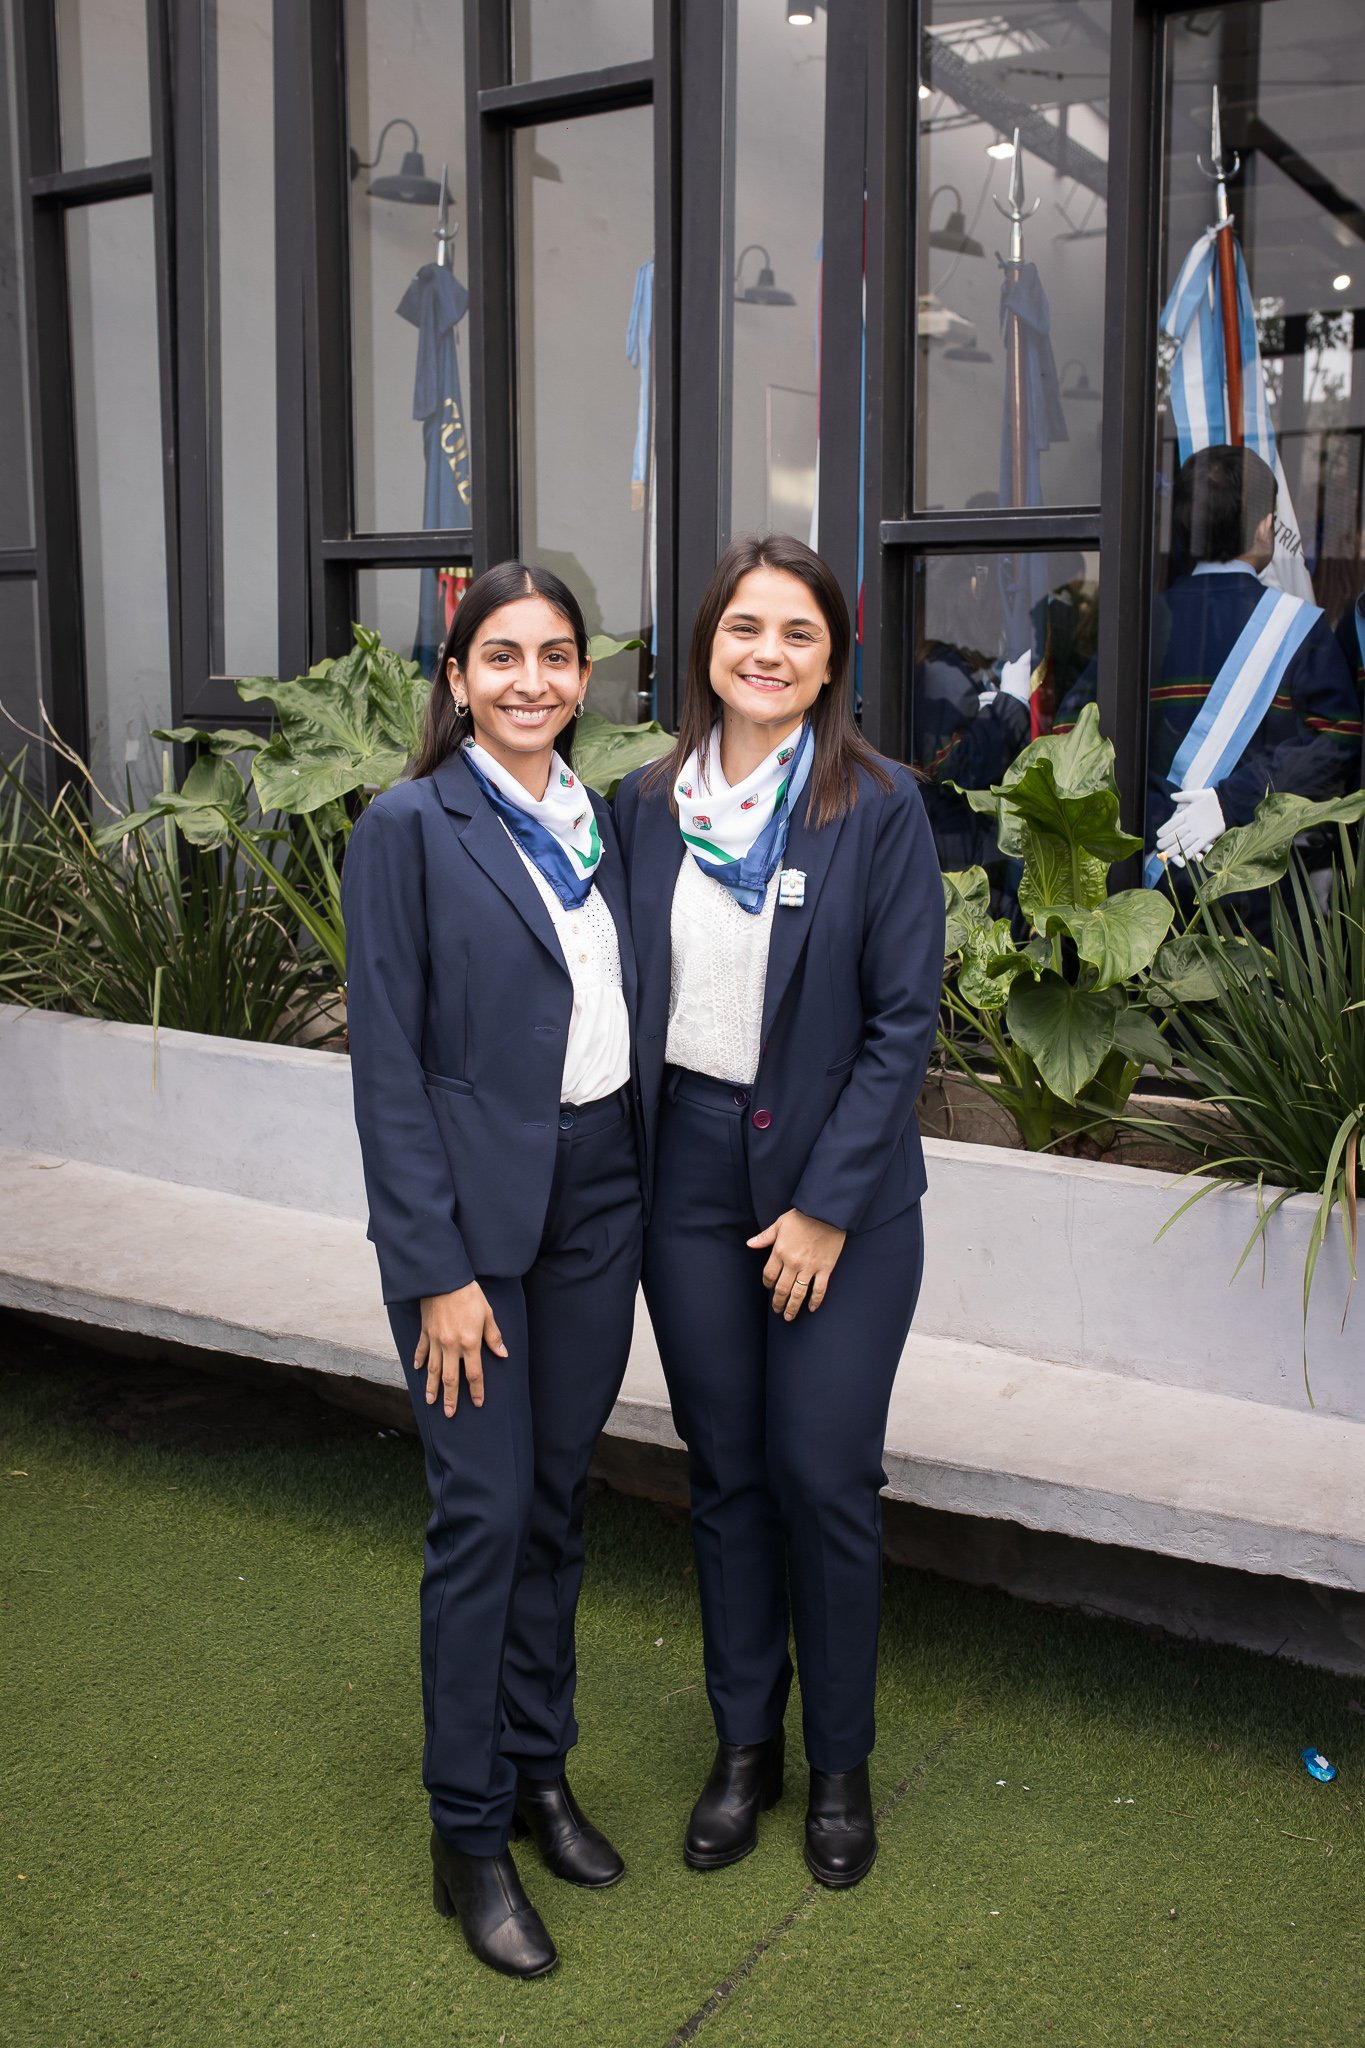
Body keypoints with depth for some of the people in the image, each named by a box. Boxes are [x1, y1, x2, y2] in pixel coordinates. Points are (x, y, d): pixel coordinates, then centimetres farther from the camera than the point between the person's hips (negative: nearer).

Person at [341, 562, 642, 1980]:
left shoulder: (598, 819, 8)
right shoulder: (410, 828, -10)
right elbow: (388, 1063, -12)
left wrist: (638, 1198, 7)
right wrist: (436, 1267, -15)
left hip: (598, 1197, 6)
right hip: (472, 1210, -5)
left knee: (556, 1498, 16)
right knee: (484, 1513, 0)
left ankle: (540, 1770, 33)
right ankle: (467, 1834, 18)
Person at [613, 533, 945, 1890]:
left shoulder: (878, 809, -7)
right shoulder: (647, 806, 3)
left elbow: (902, 1021, -9)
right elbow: (628, 997, 8)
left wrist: (829, 1204, -12)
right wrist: (626, 1179, 2)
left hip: (839, 1181, -3)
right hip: (690, 1170, 3)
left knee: (824, 1473, 2)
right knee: (724, 1469, 12)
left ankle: (839, 1765, 24)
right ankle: (743, 1743, 30)